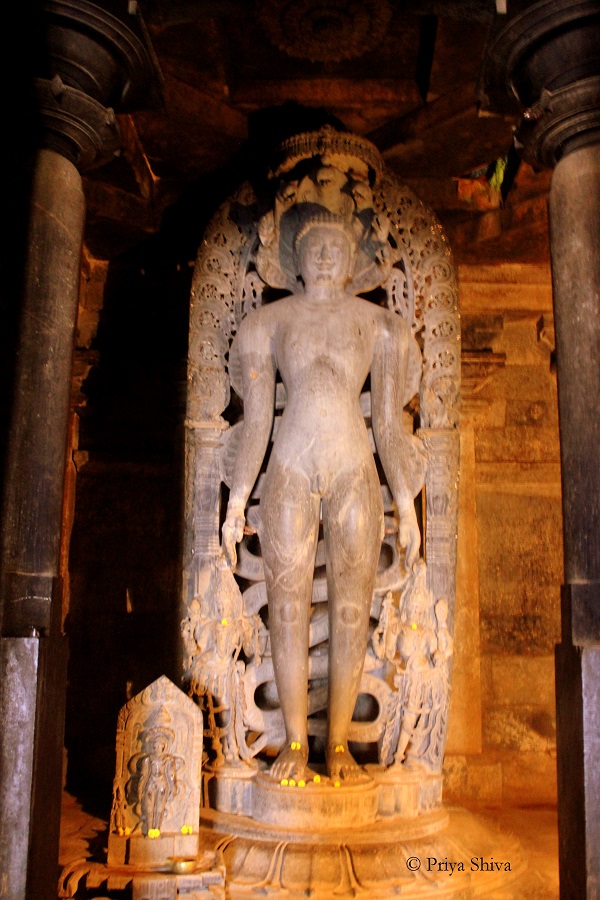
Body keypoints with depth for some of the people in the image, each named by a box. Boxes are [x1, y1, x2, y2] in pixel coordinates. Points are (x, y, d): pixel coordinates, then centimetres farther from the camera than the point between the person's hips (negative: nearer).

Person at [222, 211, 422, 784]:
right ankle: (295, 741, 16)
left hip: (355, 472, 0)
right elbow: (255, 423, 8)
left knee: (351, 612, 1)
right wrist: (235, 503, 4)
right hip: (289, 473, 0)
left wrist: (407, 507, 3)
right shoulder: (268, 323, 11)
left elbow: (389, 426, 8)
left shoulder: (380, 326, 11)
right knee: (287, 609, 1)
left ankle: (338, 742, 16)